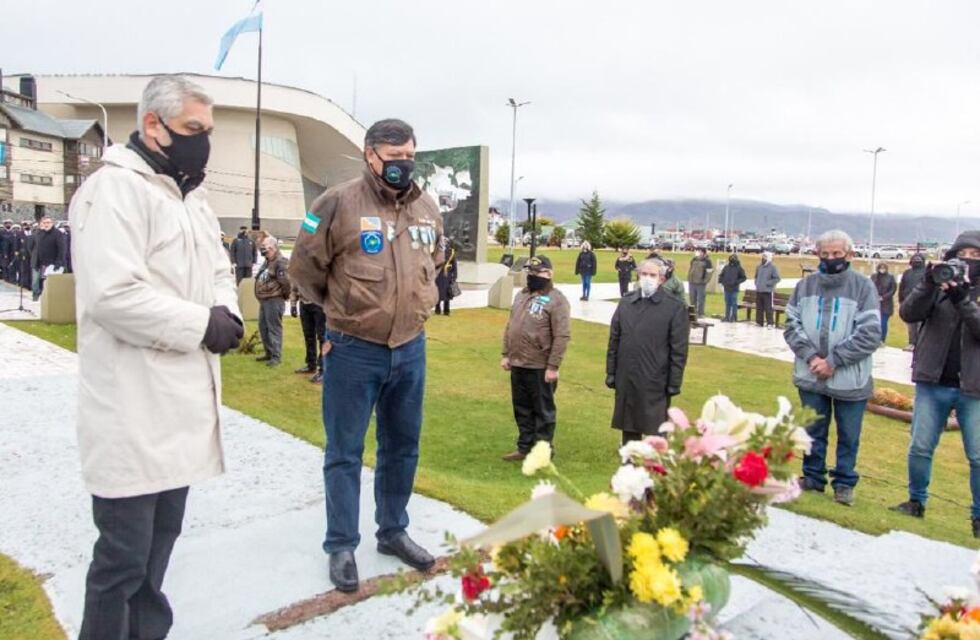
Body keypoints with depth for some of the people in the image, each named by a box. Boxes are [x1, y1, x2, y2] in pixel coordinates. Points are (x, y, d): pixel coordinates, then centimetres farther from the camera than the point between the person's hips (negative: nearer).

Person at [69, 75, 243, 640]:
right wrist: (203, 324, -17)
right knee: (123, 555, 2)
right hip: (134, 409, -8)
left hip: (180, 399, 9)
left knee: (160, 540, 18)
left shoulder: (190, 195, 16)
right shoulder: (115, 188, -13)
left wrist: (228, 314, -3)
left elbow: (218, 271, 19)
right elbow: (112, 295, -24)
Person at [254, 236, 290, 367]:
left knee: (274, 328, -6)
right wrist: (261, 294, 20)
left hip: (274, 301, -10)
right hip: (264, 300, 10)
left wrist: (285, 295, -8)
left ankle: (276, 356, 0)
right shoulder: (267, 262, 18)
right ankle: (269, 352, 28)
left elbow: (285, 282, -21)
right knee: (263, 327, 16)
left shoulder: (281, 262, -15)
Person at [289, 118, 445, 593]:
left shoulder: (428, 209, 7)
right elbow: (304, 265, -3)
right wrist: (339, 307, 5)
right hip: (353, 350, -5)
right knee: (345, 451, 6)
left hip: (410, 349, 6)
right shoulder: (340, 203, -11)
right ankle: (342, 545, 21)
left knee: (402, 447, 16)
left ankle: (393, 531, 33)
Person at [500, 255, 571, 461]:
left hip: (540, 367, -7)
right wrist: (506, 354, 12)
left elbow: (562, 337, -17)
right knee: (522, 410, 17)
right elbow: (510, 326, 17)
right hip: (518, 364, 7)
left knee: (543, 411, 6)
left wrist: (553, 366, -20)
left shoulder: (557, 300, -12)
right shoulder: (521, 295, 12)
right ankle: (525, 447, 30)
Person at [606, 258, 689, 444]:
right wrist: (611, 372, 6)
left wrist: (674, 383, -8)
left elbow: (679, 350, -7)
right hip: (626, 380, 4)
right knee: (628, 428, 16)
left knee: (657, 434, 5)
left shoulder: (675, 307, -6)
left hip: (656, 382, -4)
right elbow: (614, 341, 9)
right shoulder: (626, 303, 7)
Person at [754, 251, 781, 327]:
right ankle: (759, 322, 18)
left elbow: (777, 278, -11)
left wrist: (768, 283, -15)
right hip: (758, 291, 6)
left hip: (768, 291, -6)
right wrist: (757, 283, 11)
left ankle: (770, 323, -5)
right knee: (759, 307, 10)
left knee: (768, 308, -7)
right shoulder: (759, 266, 12)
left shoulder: (772, 266, -8)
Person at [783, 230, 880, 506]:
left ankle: (844, 483, 28)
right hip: (811, 376, 3)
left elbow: (870, 334, -11)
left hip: (850, 379, -2)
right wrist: (810, 356, -12)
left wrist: (833, 361, -16)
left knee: (849, 436, 10)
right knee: (813, 431, 15)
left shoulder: (863, 286, -7)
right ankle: (812, 477, 31)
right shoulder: (805, 285, 3)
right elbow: (792, 325, 3)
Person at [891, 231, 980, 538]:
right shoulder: (939, 284, 4)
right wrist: (930, 284, -22)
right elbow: (908, 313, -8)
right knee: (920, 448, 8)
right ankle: (916, 501, 24)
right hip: (933, 383, 1)